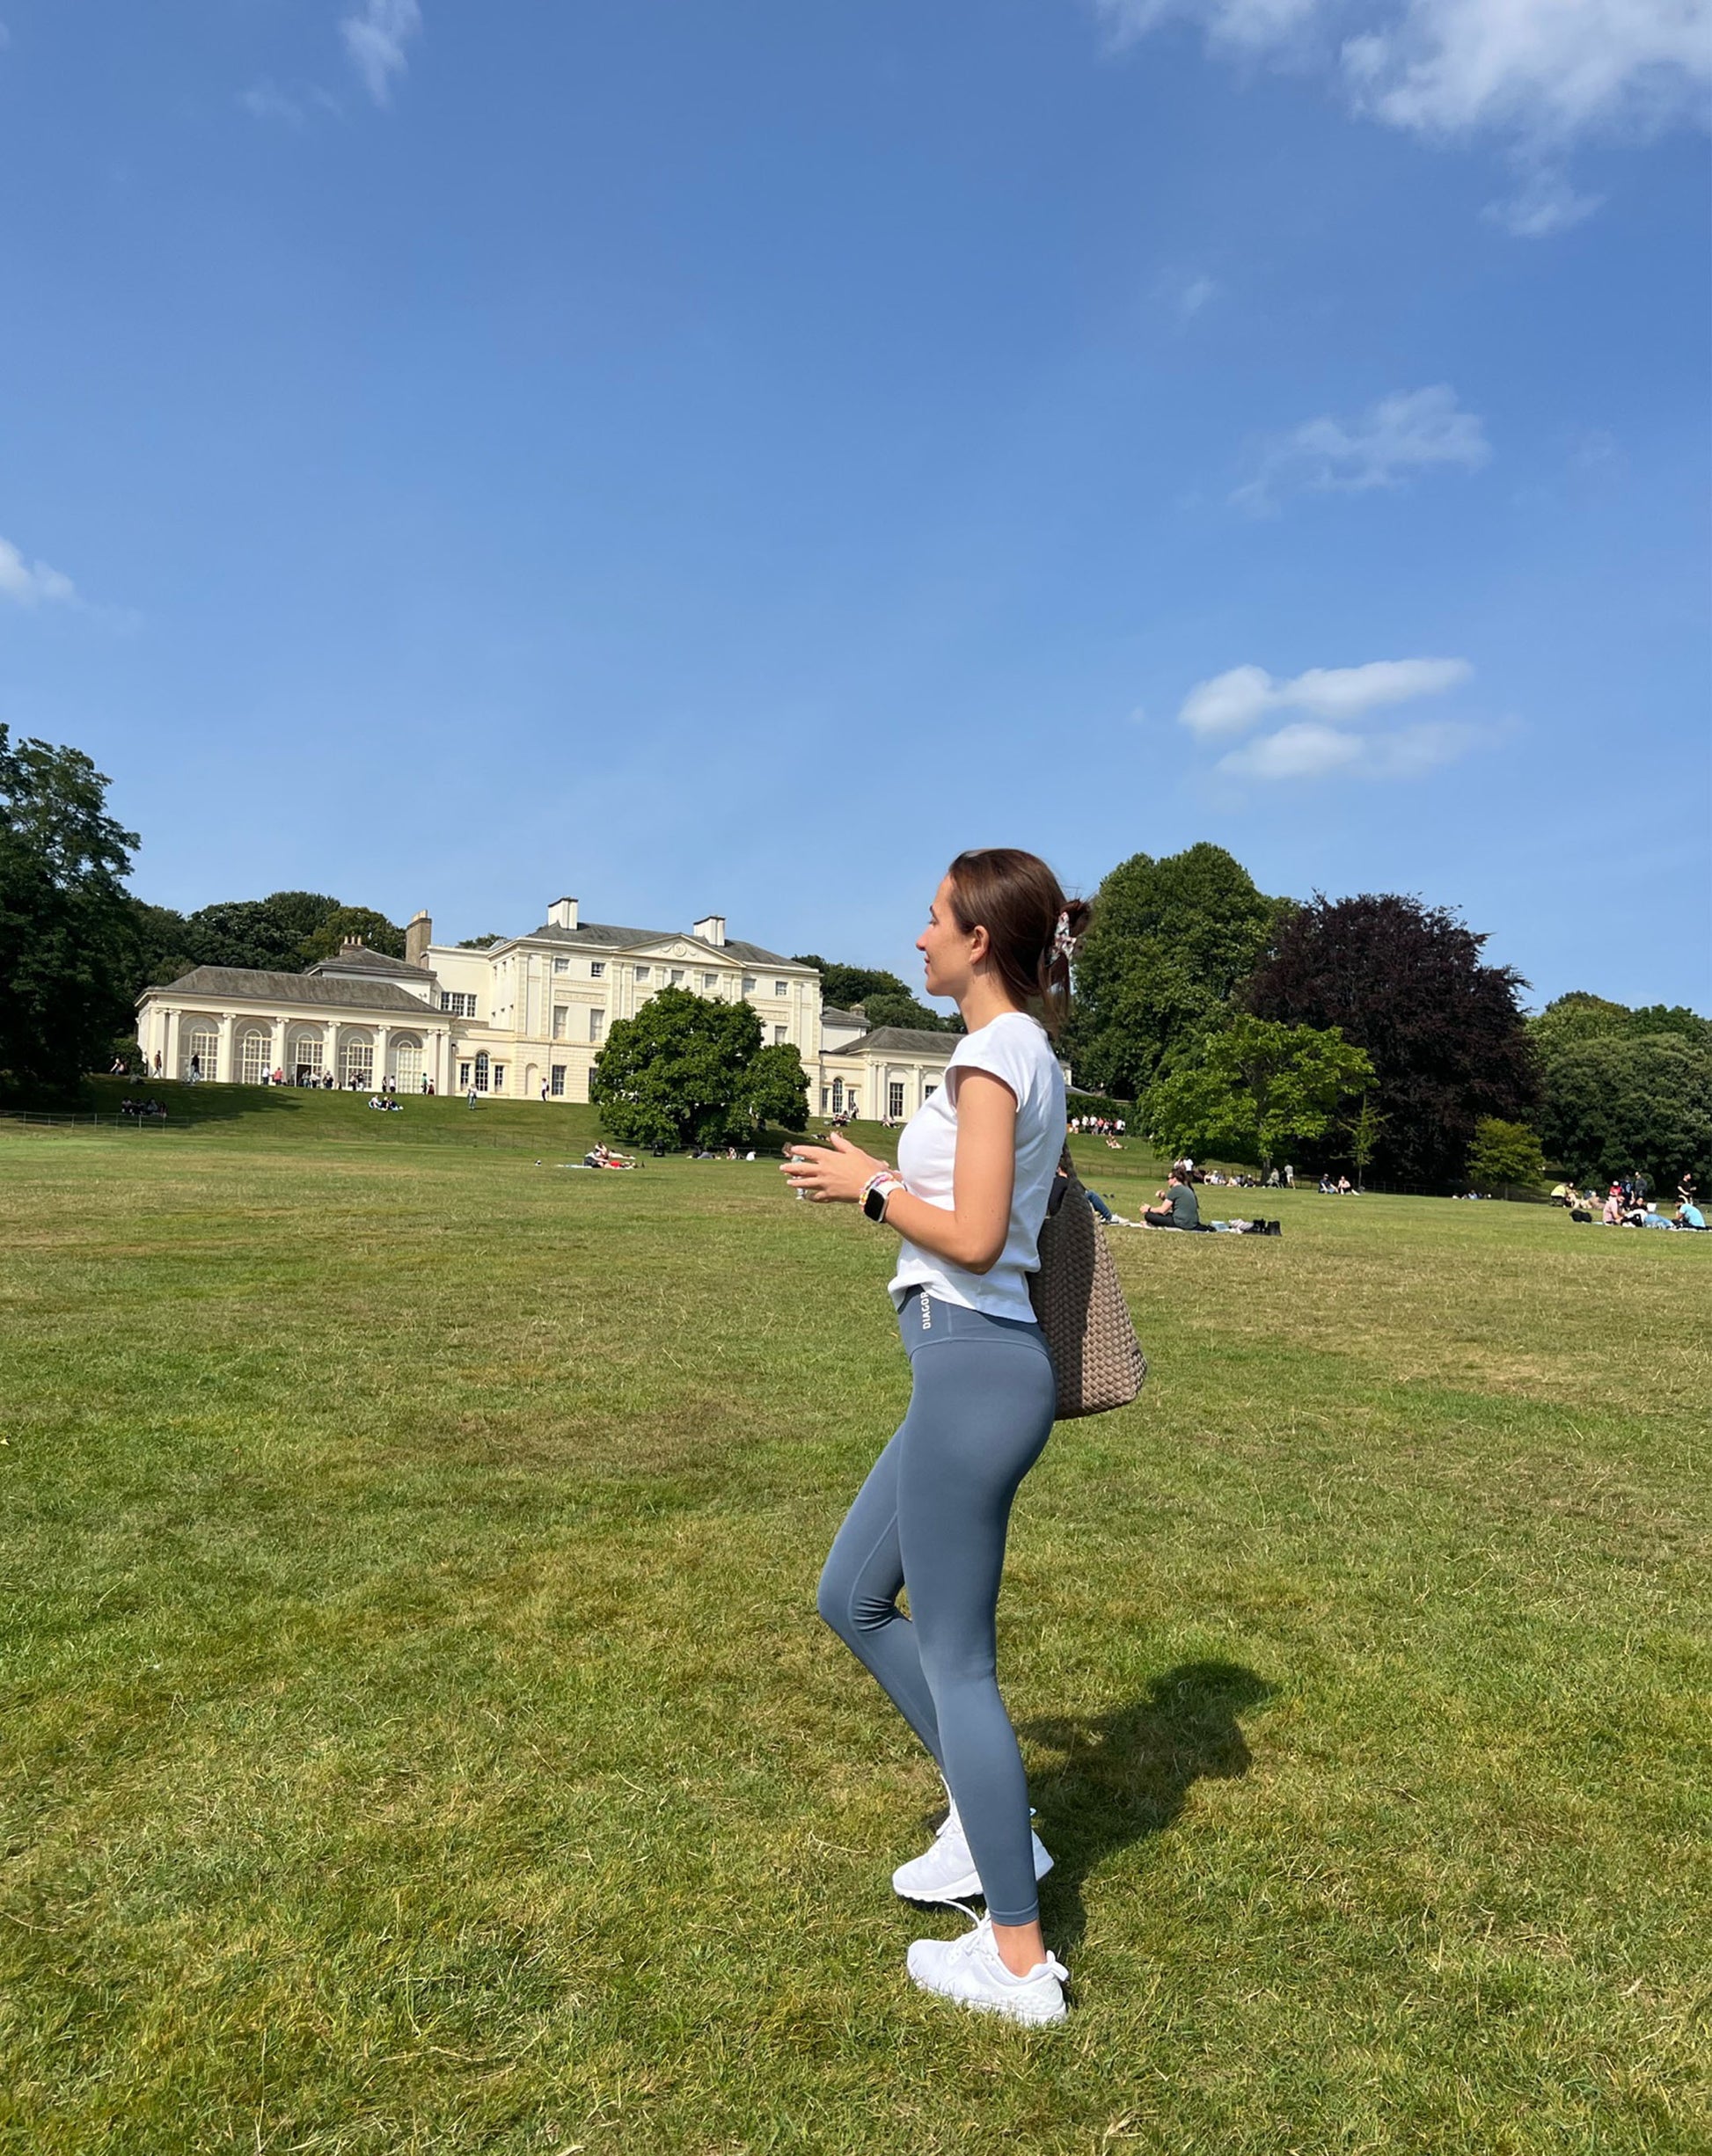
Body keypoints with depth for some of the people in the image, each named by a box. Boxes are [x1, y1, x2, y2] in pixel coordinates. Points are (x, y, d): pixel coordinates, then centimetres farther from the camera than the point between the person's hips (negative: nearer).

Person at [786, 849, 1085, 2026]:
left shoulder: (996, 1050, -14)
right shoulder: (1036, 1058, 14)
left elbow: (974, 1239, -20)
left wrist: (869, 1186, -6)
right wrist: (887, 1180, 15)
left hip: (973, 1365, -10)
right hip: (976, 1364, 10)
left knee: (955, 1658, 3)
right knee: (852, 1598, 21)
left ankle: (1019, 1962, 18)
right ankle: (992, 1820, 32)